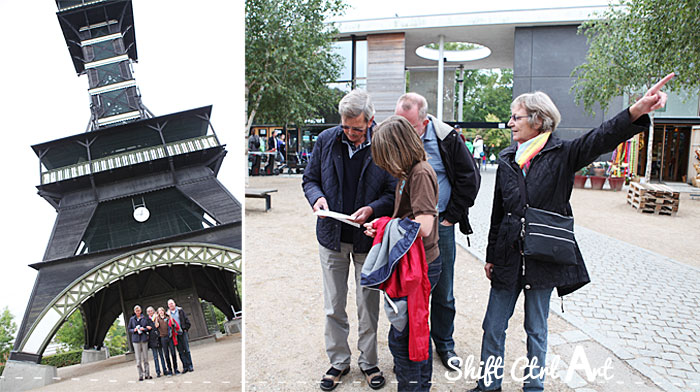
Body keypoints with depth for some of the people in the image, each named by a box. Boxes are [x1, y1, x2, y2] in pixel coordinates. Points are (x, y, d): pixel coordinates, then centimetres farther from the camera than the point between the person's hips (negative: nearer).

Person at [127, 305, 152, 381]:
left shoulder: (145, 318, 6)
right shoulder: (132, 319, 7)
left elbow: (149, 327, 8)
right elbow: (129, 329, 10)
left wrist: (144, 329, -11)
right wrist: (134, 330, -9)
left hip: (144, 339, 0)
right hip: (136, 340, 0)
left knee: (145, 358, 3)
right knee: (138, 359, -2)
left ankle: (147, 374, 10)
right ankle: (140, 375, 4)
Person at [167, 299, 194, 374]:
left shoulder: (180, 310, 6)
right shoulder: (168, 313, 8)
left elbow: (186, 320, 5)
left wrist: (186, 329, -2)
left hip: (183, 333, -1)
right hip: (175, 335, 1)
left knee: (186, 350, -1)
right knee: (180, 352, 2)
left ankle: (190, 366, 2)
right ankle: (185, 367, 5)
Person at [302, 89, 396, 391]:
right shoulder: (326, 140, -2)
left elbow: (395, 193, -5)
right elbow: (310, 179, 8)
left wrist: (372, 209, -22)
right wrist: (317, 197, -13)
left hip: (368, 238, -2)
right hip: (332, 236, 3)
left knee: (368, 304, 12)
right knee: (333, 306, 12)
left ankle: (369, 361, 32)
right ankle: (338, 361, 32)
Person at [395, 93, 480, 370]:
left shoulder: (447, 138, -8)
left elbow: (470, 178, 0)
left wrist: (452, 216, -2)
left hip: (440, 224, 0)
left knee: (443, 292, 11)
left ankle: (444, 344, 31)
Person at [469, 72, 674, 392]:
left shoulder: (562, 155, -3)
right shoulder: (507, 160, 7)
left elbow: (601, 139, -23)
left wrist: (636, 112, -42)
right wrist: (491, 255, 13)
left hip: (544, 257, -3)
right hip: (508, 256, 3)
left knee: (536, 328, 12)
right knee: (494, 325, 9)